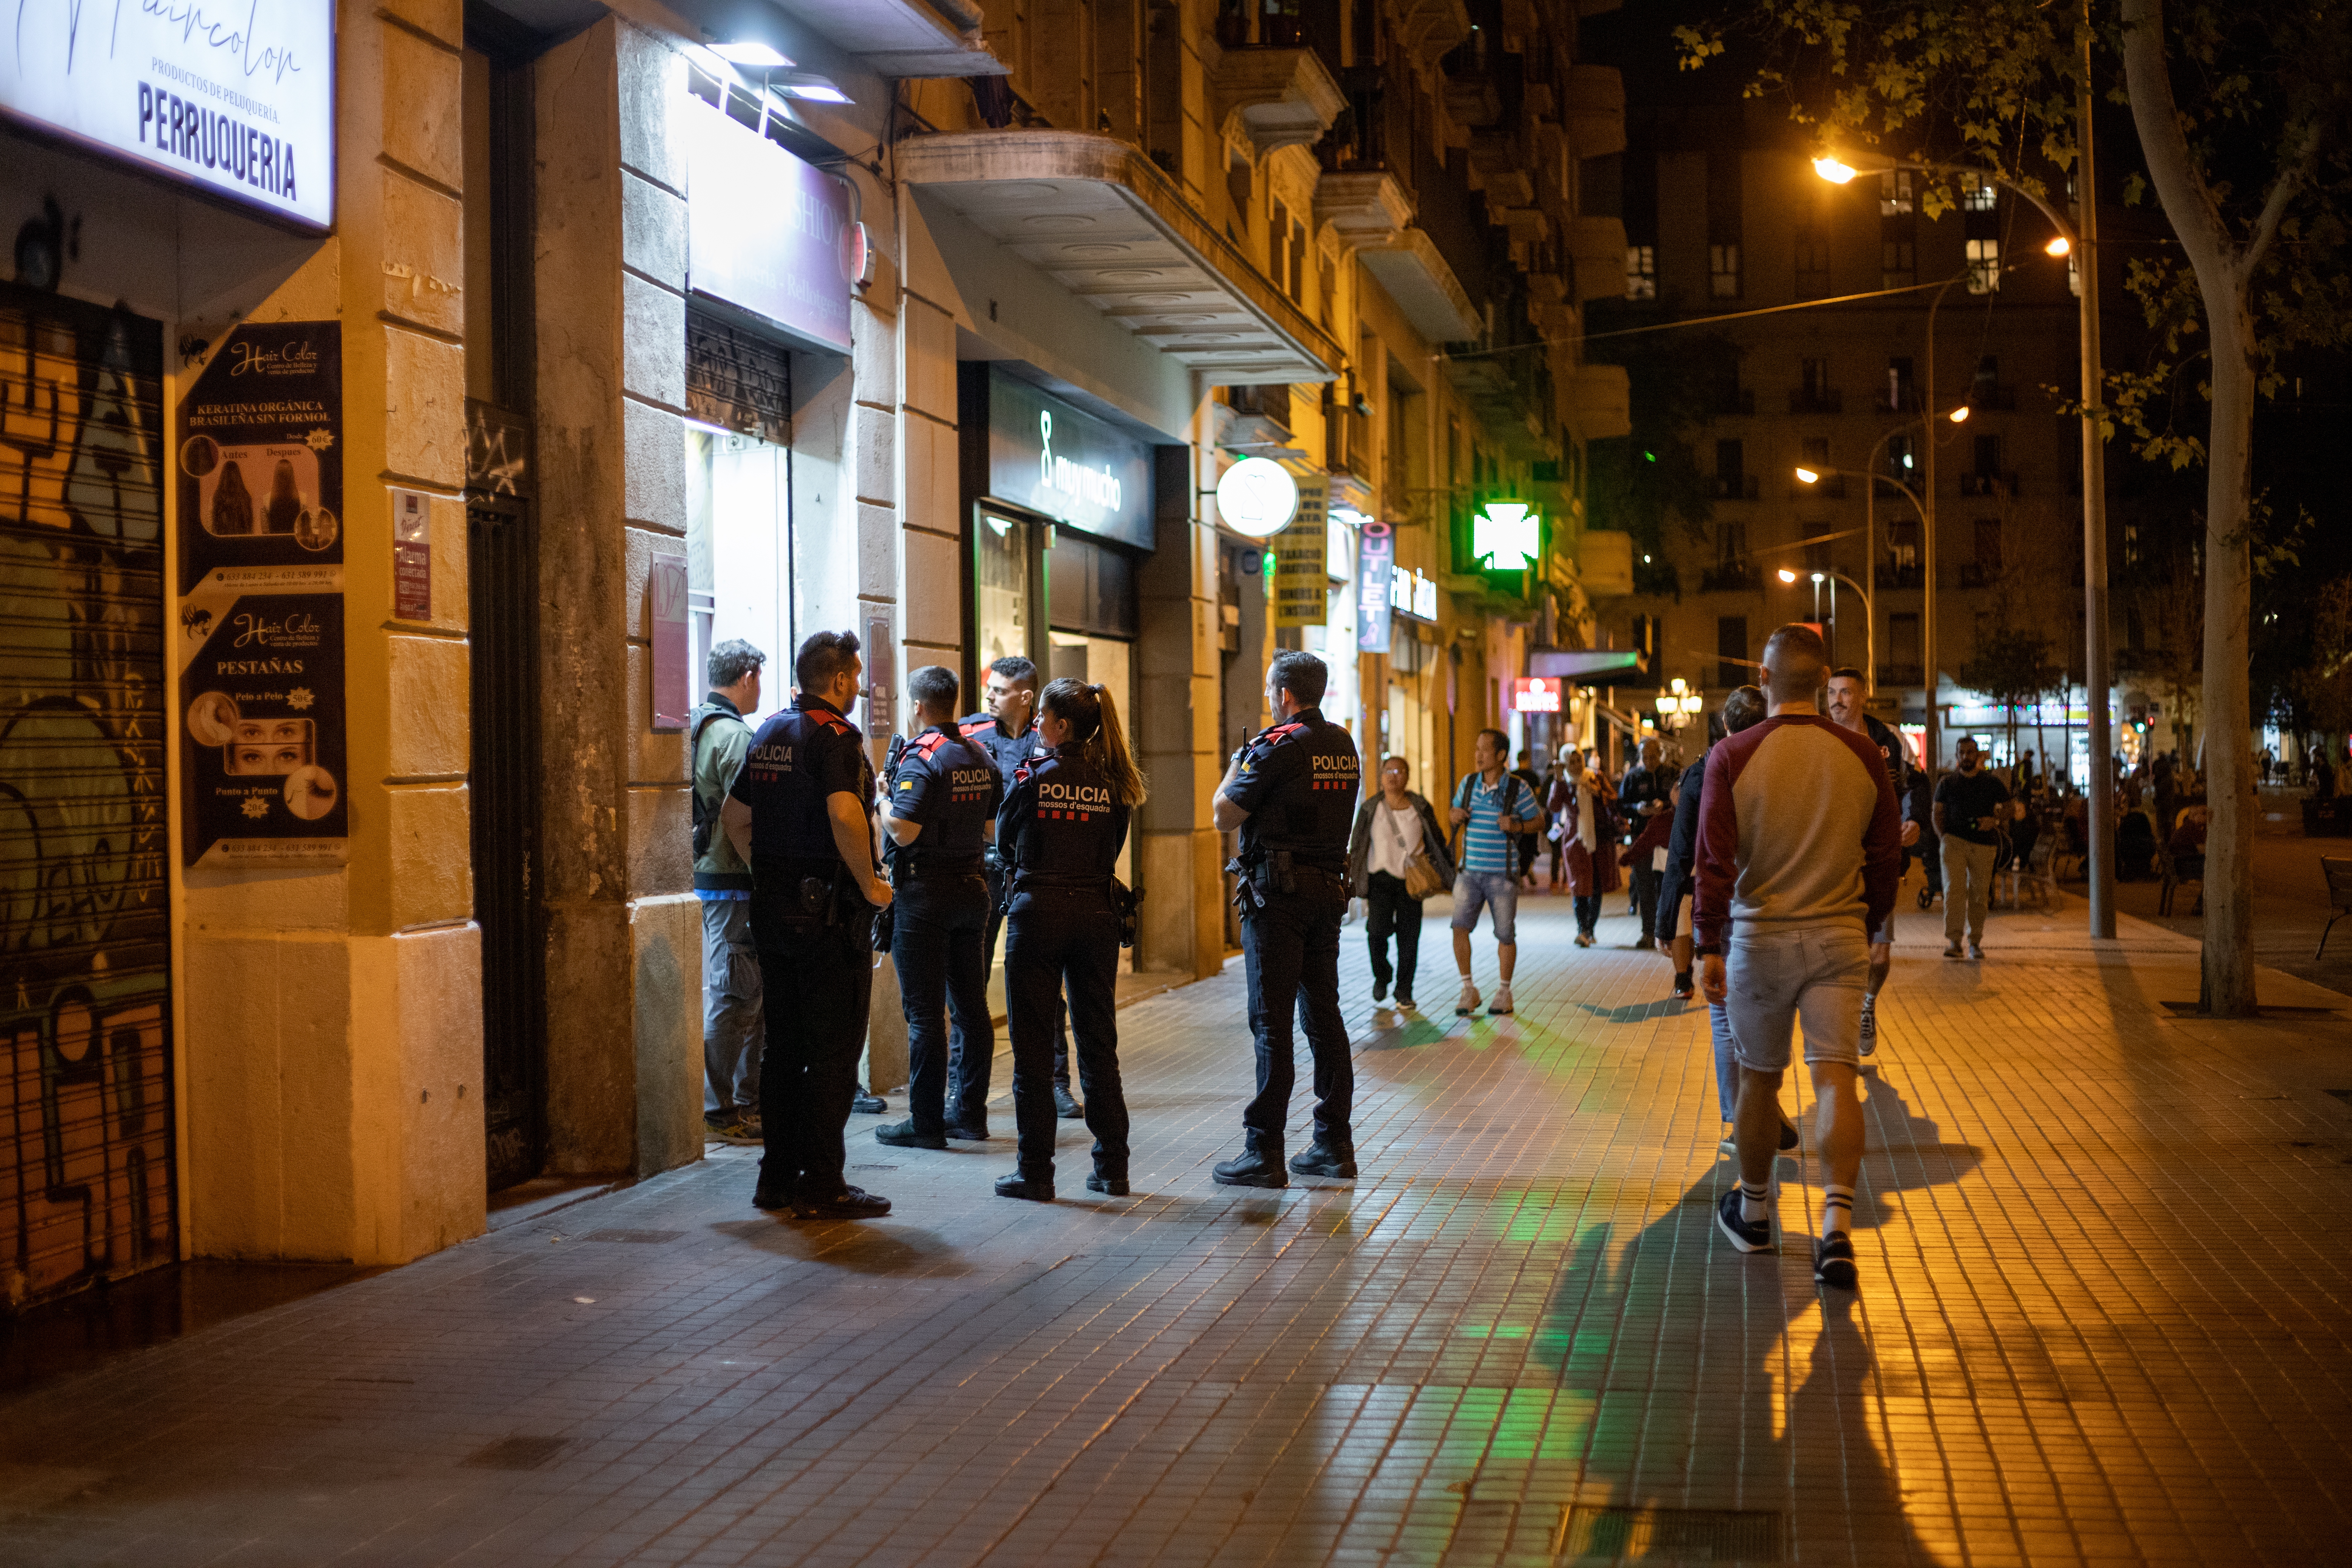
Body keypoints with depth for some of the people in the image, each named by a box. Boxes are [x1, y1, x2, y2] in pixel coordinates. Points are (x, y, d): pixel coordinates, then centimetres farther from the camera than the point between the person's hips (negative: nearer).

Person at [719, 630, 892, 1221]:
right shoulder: (834, 734, -13)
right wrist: (870, 883, -17)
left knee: (783, 1048, 14)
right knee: (832, 1053, -3)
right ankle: (821, 1188, -1)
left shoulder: (769, 733, 14)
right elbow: (844, 813, -28)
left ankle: (778, 1176, 19)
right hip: (829, 911, -8)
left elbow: (734, 814, 20)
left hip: (773, 908, 8)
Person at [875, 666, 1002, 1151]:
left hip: (925, 892, -7)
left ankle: (926, 1122, -1)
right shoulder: (982, 758, 9)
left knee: (924, 1012, -3)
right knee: (970, 1005, 11)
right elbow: (994, 832, 13)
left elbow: (903, 832, -21)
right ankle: (970, 1112, 17)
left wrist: (883, 797, -4)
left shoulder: (920, 759, -15)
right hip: (973, 886, 7)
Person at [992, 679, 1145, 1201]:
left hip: (1038, 910, -4)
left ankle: (1036, 1172, 3)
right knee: (1099, 1041, 12)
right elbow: (1113, 850, 10)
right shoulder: (1113, 781, 2)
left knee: (1033, 1044, 2)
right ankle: (1112, 1167, 14)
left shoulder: (1033, 776, -8)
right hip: (1096, 912, 4)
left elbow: (1004, 839, 6)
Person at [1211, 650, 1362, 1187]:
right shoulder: (1344, 746, 10)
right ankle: (1334, 1145, 15)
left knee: (1271, 1021, -6)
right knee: (1323, 1015, 12)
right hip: (1329, 887, 8)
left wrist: (1235, 768, 9)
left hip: (1279, 889, -8)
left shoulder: (1278, 747, -14)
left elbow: (1224, 816, -10)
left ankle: (1264, 1152, -5)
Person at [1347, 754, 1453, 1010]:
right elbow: (1356, 845, 8)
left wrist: (1444, 871, 3)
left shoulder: (1421, 808, 5)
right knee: (1377, 929, -16)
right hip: (1381, 877, -1)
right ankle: (1381, 975, 12)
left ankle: (1404, 991, 12)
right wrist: (1353, 879, 4)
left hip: (1411, 878, 1)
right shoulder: (1370, 808, 3)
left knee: (1409, 936, 1)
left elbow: (1437, 843, 12)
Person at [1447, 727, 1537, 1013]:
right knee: (1460, 926, -11)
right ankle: (1468, 990, 1)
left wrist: (1517, 826, -18)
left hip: (1502, 874, -2)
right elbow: (1456, 812, 20)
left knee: (1505, 934, 5)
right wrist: (1455, 816, -4)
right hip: (1469, 871, 2)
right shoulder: (1468, 782, 5)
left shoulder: (1518, 788, -6)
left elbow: (1537, 821, 2)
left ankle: (1504, 992, 22)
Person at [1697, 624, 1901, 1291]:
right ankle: (1837, 1224, -15)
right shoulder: (1861, 756, 1)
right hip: (1839, 937, 1)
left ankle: (1753, 1211, 28)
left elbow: (1715, 861, -9)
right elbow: (1886, 856, 7)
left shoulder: (1733, 756, -7)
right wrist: (1869, 929, 20)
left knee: (1759, 1079, 13)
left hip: (1759, 936, -1)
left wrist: (1709, 948, -5)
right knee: (1836, 1077, -2)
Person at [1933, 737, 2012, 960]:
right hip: (1954, 840, -1)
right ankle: (1953, 941, -16)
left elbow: (2006, 810, 11)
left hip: (1984, 843, 1)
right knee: (1953, 889, -15)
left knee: (1979, 894, 3)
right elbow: (1938, 813, 12)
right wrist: (1942, 835, -5)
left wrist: (1995, 821, -11)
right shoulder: (1947, 783, 10)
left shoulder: (1992, 783, 9)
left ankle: (1975, 942, 14)